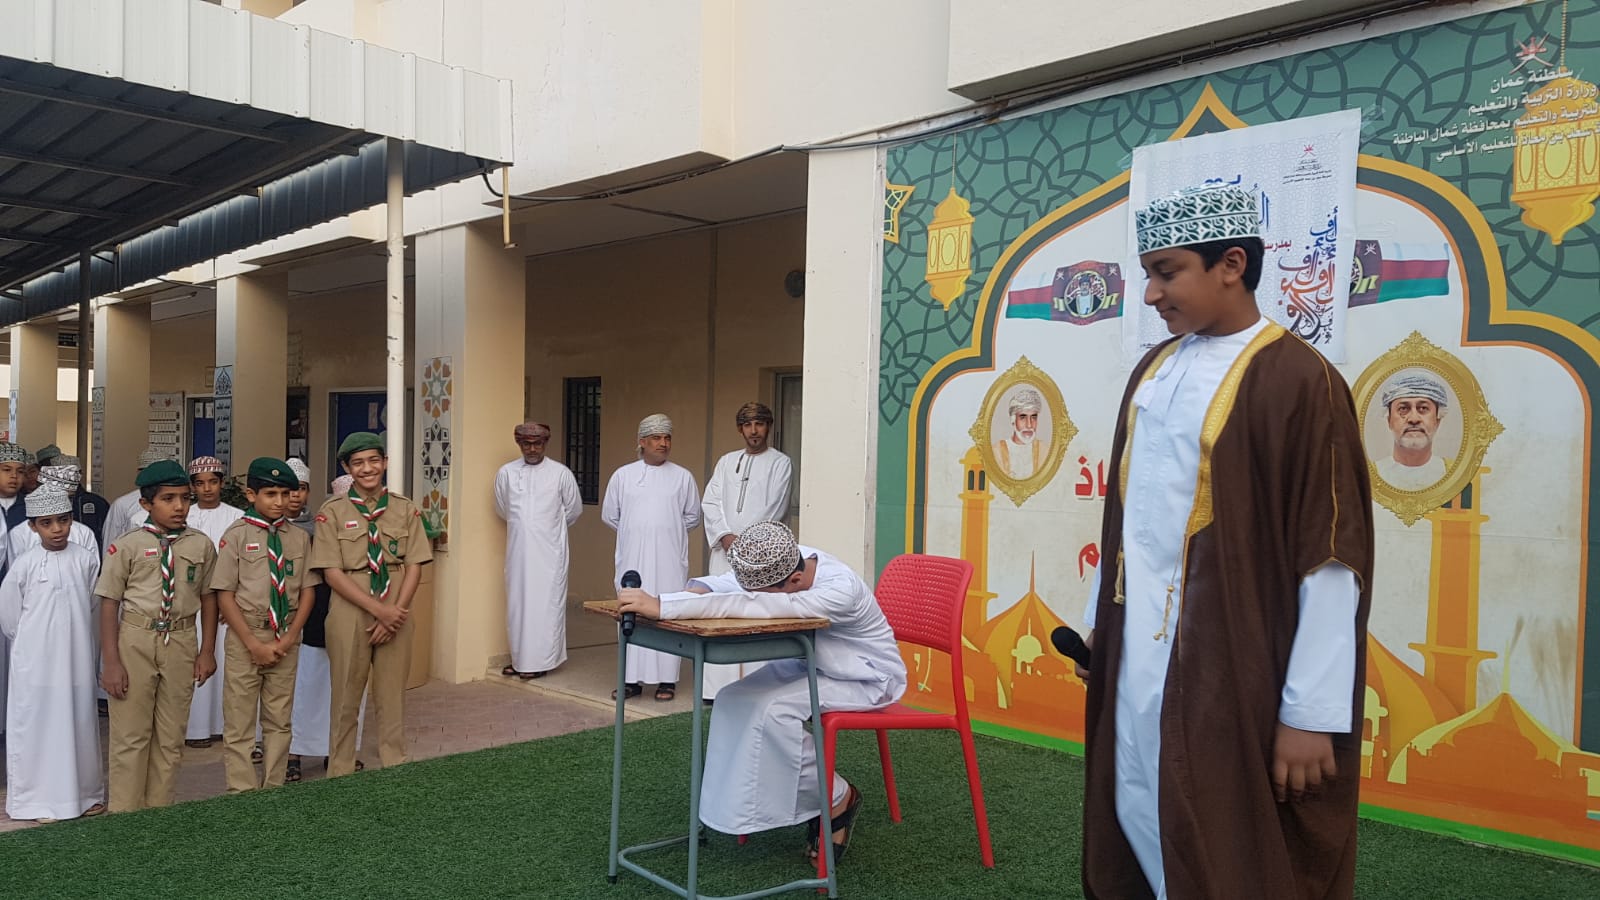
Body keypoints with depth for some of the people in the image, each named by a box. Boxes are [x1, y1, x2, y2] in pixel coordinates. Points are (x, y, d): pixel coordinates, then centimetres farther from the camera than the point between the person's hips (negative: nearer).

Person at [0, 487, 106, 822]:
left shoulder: (86, 560, -1)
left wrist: (71, 638, 11)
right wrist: (32, 643, 7)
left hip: (76, 659, 2)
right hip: (35, 663, -2)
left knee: (79, 721, 9)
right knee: (36, 723, 4)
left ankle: (84, 792, 21)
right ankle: (37, 799, 15)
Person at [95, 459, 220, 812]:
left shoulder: (201, 545, 0)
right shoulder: (126, 546, -6)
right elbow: (109, 603, -5)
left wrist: (207, 650, 4)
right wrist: (110, 661, -8)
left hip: (181, 643, 2)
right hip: (135, 640, -2)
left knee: (171, 736, 11)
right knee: (130, 734, 6)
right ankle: (124, 816, 19)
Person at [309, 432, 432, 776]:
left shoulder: (405, 510, 4)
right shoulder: (333, 511, -3)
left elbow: (414, 566, 1)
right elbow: (332, 572, -8)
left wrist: (395, 613, -11)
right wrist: (379, 609, -15)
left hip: (396, 615, 2)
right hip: (349, 614, -2)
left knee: (392, 696, 10)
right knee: (346, 698, 7)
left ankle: (394, 768, 21)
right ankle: (340, 774, 20)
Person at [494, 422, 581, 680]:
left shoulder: (561, 473, -3)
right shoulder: (506, 472, 3)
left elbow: (574, 509, 9)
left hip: (549, 551, -3)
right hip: (518, 549, 3)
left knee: (545, 603, -1)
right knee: (517, 603, 7)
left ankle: (540, 660, 6)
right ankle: (520, 658, 18)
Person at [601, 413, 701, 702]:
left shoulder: (683, 477, 5)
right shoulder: (623, 475, 5)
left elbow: (692, 516, 12)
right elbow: (609, 515, 12)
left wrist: (669, 533, 8)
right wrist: (634, 533, 10)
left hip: (669, 560, -1)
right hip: (633, 559, 1)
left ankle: (667, 680, 5)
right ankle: (632, 679, 9)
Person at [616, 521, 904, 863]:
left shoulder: (841, 591, -37)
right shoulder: (785, 563, -16)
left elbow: (751, 606, -47)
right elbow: (723, 586, -18)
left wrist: (663, 607, -51)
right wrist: (694, 592, -44)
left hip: (866, 680, -7)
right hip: (810, 664, 7)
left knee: (774, 710, -28)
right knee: (735, 701, -14)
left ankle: (837, 799, -4)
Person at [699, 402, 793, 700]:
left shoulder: (780, 463, 5)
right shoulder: (727, 461, 17)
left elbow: (774, 508, -4)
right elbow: (710, 502, 9)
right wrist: (725, 536, -6)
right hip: (725, 551, 4)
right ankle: (719, 687, 6)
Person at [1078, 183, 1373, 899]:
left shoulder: (1298, 380, -13)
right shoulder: (1152, 371, 8)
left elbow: (1331, 557, -15)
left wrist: (1310, 713, -15)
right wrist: (1099, 619, 16)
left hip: (1231, 667, -7)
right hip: (1135, 654, 7)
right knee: (1136, 826, 16)